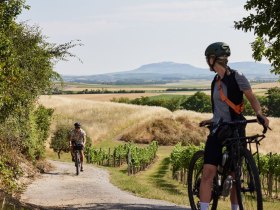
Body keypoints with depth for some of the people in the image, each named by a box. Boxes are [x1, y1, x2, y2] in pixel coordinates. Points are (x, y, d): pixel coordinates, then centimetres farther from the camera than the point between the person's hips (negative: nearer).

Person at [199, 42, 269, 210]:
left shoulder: (237, 77, -7)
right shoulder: (216, 81, 13)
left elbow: (252, 98, -6)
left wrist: (260, 114, -23)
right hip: (217, 131, 5)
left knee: (235, 176, 2)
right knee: (208, 174, -9)